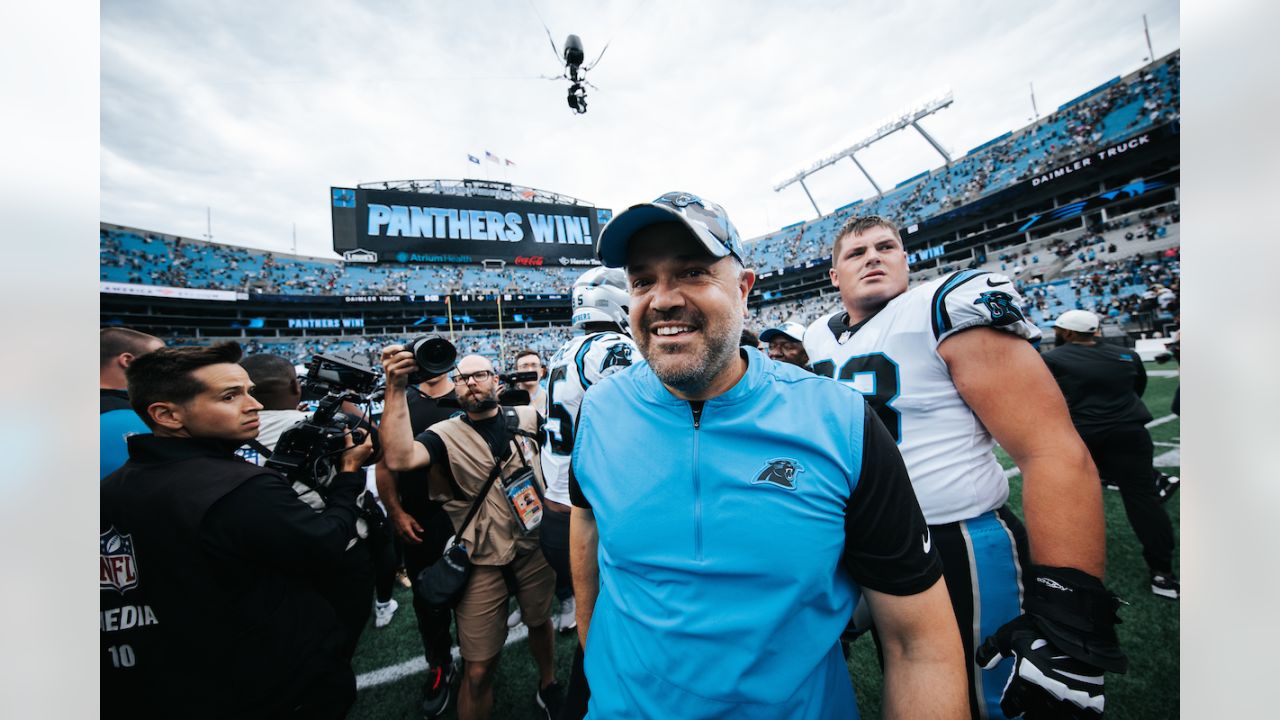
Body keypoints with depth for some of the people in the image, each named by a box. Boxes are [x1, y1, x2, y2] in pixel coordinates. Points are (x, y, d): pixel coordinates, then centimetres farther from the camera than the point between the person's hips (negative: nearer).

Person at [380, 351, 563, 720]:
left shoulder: (527, 417, -3)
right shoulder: (446, 434, -9)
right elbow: (399, 459, -29)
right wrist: (396, 388, -34)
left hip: (535, 546, 3)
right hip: (483, 560, -2)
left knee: (540, 621, 26)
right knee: (478, 670, 2)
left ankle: (548, 686, 55)